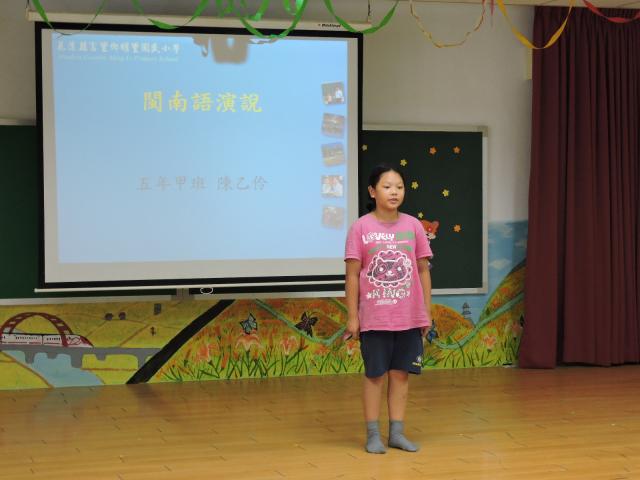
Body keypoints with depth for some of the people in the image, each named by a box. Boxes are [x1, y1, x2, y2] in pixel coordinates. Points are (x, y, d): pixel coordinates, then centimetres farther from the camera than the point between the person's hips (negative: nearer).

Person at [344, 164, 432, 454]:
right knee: (375, 375, 6)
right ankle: (373, 434, 14)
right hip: (374, 317, -2)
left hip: (409, 317, 3)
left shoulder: (413, 225, 1)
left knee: (401, 373, 8)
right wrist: (352, 316, -6)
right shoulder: (361, 227, -7)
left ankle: (397, 433, 17)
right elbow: (352, 275, -5)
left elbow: (423, 271, 7)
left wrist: (427, 311, 5)